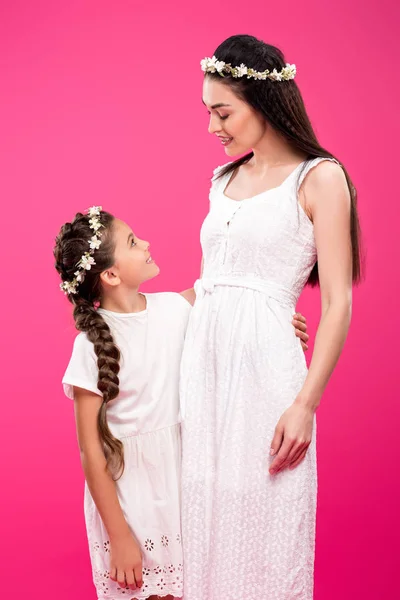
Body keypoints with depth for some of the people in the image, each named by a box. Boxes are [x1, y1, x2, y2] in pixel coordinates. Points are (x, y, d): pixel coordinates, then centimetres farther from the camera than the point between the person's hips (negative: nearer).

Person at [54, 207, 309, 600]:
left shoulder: (176, 306, -4)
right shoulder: (92, 345, -16)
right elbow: (91, 450, -13)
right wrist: (119, 537, -11)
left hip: (182, 484, 4)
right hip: (126, 495, -4)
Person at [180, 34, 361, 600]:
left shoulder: (319, 178, -4)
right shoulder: (225, 179, 15)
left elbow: (338, 304, -9)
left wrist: (306, 404, -15)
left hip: (263, 365, -6)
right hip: (204, 360, 6)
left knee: (261, 518, 2)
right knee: (206, 513, 10)